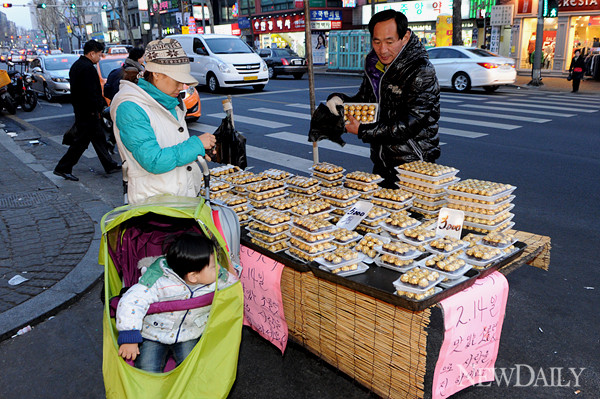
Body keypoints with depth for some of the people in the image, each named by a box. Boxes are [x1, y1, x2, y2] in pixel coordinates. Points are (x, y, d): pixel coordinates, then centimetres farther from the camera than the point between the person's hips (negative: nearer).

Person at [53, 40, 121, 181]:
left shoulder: (76, 65, 14)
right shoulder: (88, 68, -19)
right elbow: (90, 93, -25)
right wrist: (95, 110, -15)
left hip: (80, 108, 11)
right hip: (88, 111, -11)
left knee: (98, 137, 16)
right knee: (81, 140, -1)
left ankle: (110, 165, 25)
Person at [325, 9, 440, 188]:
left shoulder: (422, 73, -17)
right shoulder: (375, 66, 5)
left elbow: (409, 126, -24)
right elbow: (363, 101, 16)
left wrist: (363, 131, -21)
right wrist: (339, 100, -6)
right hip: (381, 163, 7)